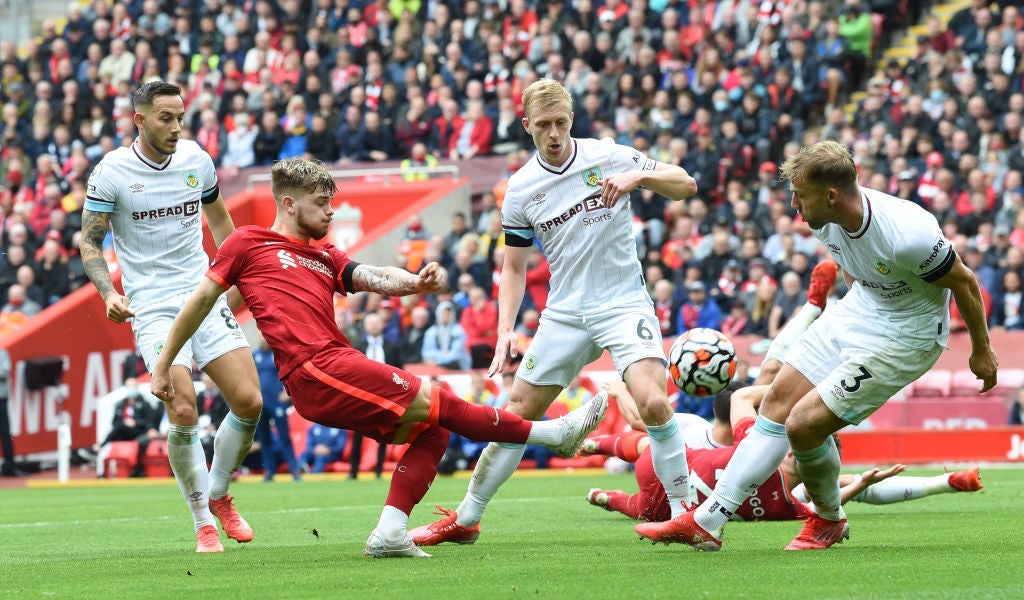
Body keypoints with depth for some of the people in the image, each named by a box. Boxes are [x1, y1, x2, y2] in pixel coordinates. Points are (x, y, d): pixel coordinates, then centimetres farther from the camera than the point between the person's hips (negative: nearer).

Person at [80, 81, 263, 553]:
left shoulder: (196, 160, 5)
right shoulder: (111, 172, -7)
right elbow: (90, 243, -1)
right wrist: (108, 292, -17)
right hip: (152, 307, -4)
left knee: (248, 401, -9)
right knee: (183, 412, -20)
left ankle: (218, 494, 18)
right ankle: (204, 523, -2)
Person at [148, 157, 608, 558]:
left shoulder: (325, 258, 26)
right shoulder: (247, 243, 9)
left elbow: (375, 278, 9)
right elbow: (201, 301, 13)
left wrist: (415, 282, -13)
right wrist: (163, 365, 14)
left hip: (340, 369, 8)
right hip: (315, 371, -8)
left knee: (431, 429, 0)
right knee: (437, 403, -11)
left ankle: (390, 533, -7)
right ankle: (555, 433, -5)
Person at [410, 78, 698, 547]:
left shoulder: (608, 157, -6)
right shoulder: (520, 189, 1)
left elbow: (685, 184, -2)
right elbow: (513, 267, 10)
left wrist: (638, 175, -22)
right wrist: (505, 331, -4)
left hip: (623, 302, -3)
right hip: (564, 312, 3)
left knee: (652, 402, -25)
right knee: (517, 415, 4)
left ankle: (685, 512, -13)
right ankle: (465, 520, 17)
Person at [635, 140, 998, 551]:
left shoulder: (907, 236, -33)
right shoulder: (827, 221, -11)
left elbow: (964, 281, -18)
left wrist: (981, 350, -6)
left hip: (903, 338, -8)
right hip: (854, 314, 8)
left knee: (803, 425, -13)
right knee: (779, 401, 4)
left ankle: (829, 520, 16)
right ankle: (706, 522, 9)